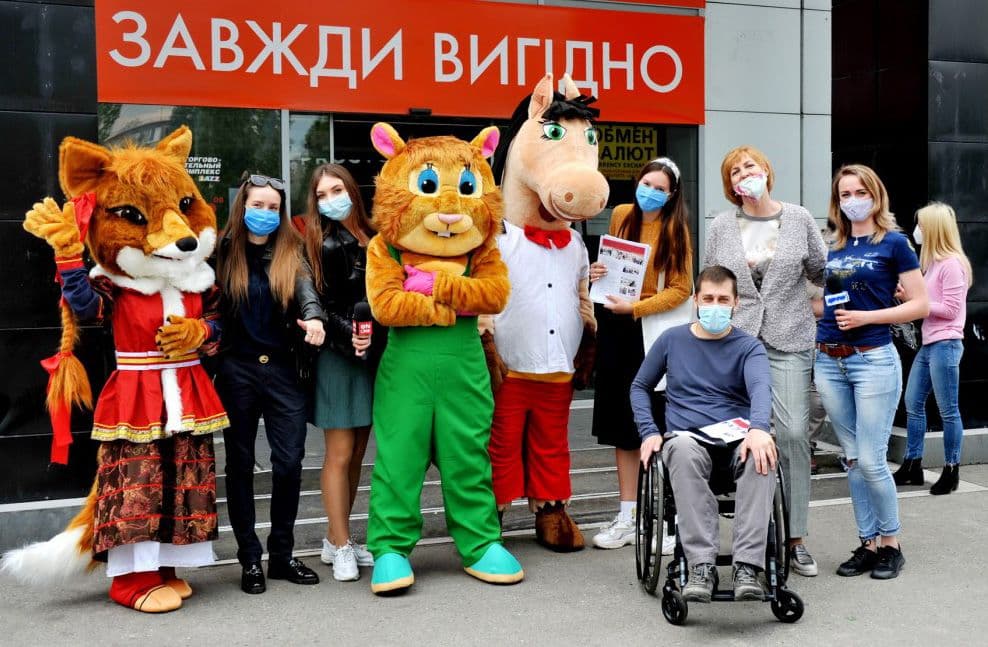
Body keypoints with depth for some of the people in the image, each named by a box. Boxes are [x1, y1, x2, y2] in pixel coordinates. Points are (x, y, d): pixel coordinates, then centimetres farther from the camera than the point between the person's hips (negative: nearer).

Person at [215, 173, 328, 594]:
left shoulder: (290, 253, 6)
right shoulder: (224, 254, 2)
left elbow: (306, 292, -11)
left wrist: (313, 318, -32)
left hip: (282, 370, 1)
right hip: (237, 370, -1)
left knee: (289, 462, 0)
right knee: (240, 464, 6)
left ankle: (282, 554, 16)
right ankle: (250, 559, 17)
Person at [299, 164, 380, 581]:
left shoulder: (368, 239, 9)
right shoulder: (328, 245, -9)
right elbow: (324, 309, -11)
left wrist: (373, 341, 3)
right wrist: (350, 338, -24)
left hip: (368, 358, 7)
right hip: (338, 359, -7)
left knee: (356, 454, 11)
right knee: (340, 455, -2)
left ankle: (337, 540, 22)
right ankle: (340, 548, 8)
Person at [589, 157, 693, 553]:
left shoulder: (675, 228, -6)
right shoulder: (620, 215, 8)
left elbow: (680, 288, -10)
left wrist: (634, 308, -20)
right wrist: (598, 274, 2)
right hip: (616, 328, 5)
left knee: (660, 424, -5)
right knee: (622, 423, 10)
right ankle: (627, 518, 21)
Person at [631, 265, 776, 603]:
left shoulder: (748, 347, 8)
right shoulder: (672, 340, 14)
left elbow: (761, 387, -14)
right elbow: (640, 386, 23)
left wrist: (758, 428, -36)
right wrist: (649, 432, 5)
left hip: (737, 439, 0)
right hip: (687, 437, 0)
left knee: (761, 454, -37)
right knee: (683, 450, -38)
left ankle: (747, 567, -38)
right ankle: (702, 566, -40)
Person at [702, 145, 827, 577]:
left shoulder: (799, 219, 7)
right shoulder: (721, 227, 8)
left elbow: (822, 272, 13)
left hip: (790, 342, -1)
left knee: (794, 433, -7)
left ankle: (795, 537, 4)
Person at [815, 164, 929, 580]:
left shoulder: (893, 243, -3)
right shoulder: (833, 247, 12)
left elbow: (920, 305, -6)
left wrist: (866, 316, -15)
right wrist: (821, 311, 1)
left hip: (873, 360, -5)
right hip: (830, 362, 5)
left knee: (871, 461, -5)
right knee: (852, 459, 9)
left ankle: (891, 543, 13)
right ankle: (868, 543, 19)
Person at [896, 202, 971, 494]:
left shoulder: (952, 263, -12)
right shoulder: (933, 262, 17)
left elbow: (950, 309, -15)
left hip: (945, 344, -10)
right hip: (928, 344, 10)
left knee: (948, 410, -1)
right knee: (913, 404, 11)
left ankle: (951, 470, 8)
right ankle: (913, 465, 18)